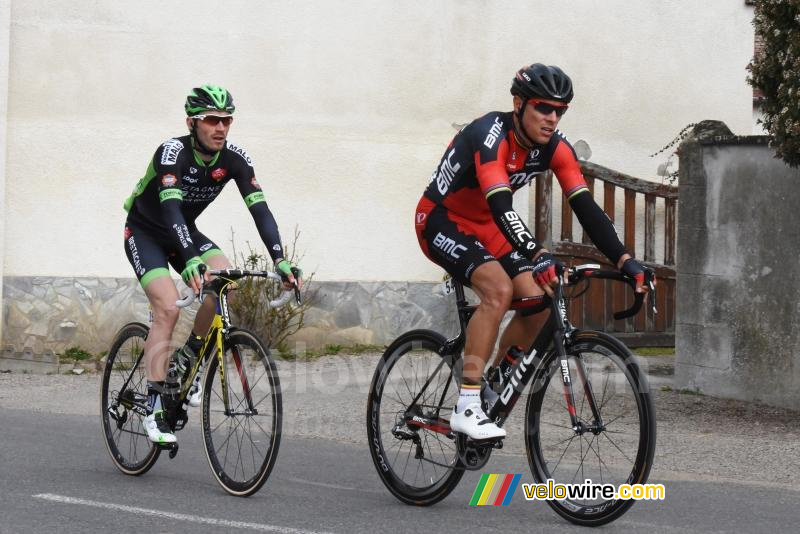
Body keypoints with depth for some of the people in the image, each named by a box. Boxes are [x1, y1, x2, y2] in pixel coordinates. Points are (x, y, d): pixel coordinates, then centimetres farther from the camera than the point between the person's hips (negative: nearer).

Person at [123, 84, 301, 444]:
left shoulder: (234, 157, -15)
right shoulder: (173, 152, -30)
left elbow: (259, 209, -22)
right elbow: (170, 207, -43)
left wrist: (280, 259, -37)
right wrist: (190, 260, -57)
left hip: (183, 231, 5)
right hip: (145, 232, -5)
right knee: (168, 307, -24)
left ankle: (185, 360, -1)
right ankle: (155, 407, -20)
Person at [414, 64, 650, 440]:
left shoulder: (555, 147, -10)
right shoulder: (491, 136, -31)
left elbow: (586, 207, -14)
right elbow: (500, 205, -44)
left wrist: (624, 260, -26)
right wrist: (538, 256, -56)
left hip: (484, 227, 7)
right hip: (441, 221, -7)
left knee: (538, 303, -11)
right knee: (499, 289, -31)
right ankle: (466, 407, -27)